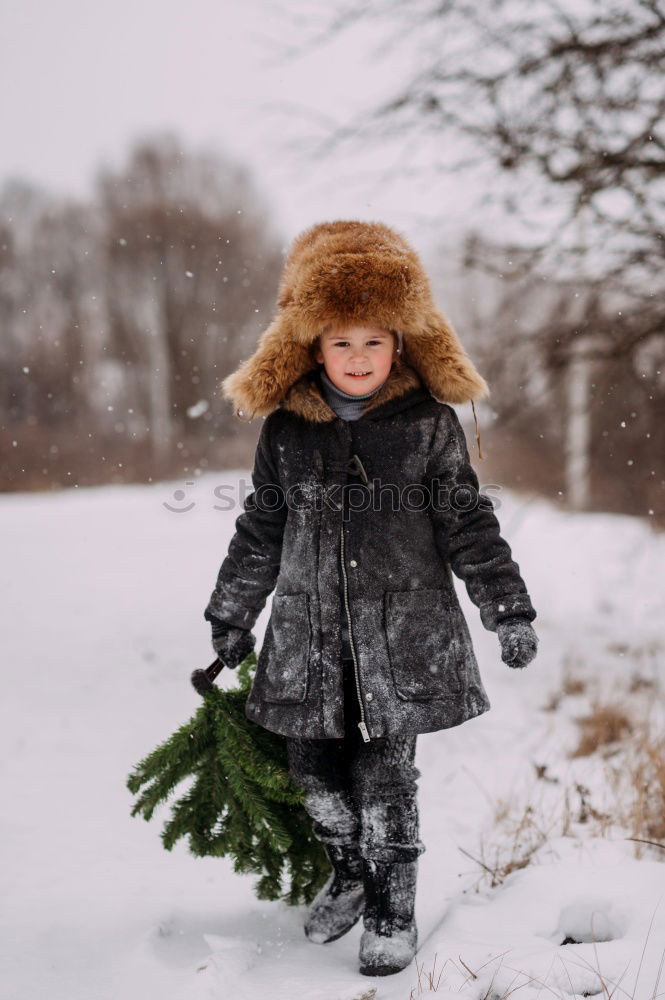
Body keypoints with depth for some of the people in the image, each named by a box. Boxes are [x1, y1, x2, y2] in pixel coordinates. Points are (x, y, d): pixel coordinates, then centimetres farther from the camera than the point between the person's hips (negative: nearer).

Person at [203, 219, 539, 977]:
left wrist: (508, 609, 0)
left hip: (403, 633, -3)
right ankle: (350, 874, 36)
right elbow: (260, 531, 12)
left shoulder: (429, 423, -3)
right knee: (314, 770, 10)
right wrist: (231, 618, 16)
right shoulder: (285, 429, 2)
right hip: (310, 636, 3)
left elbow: (467, 522, 2)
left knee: (386, 777, 0)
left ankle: (393, 909, 19)